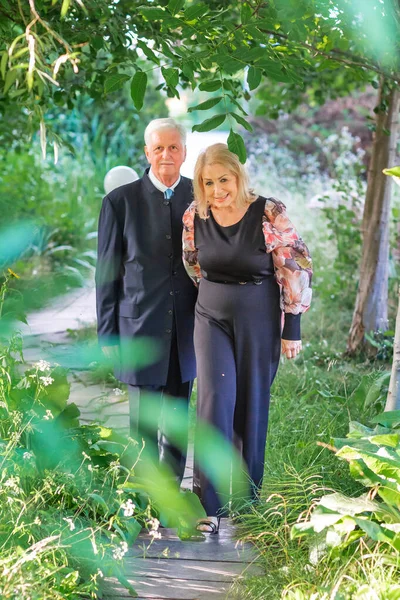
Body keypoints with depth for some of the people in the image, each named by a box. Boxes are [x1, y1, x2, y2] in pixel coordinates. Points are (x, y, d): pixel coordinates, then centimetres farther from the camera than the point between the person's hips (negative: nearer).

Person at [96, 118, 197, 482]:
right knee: (144, 421, 4)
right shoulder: (121, 201, -2)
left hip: (186, 328, 2)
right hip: (140, 326, -2)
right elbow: (107, 273, 0)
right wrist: (107, 335, -2)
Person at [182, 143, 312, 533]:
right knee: (214, 400, -9)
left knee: (252, 402, 7)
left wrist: (292, 329, -9)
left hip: (259, 318, -2)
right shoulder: (194, 216, -4)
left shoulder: (270, 214, -14)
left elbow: (295, 271, -10)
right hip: (212, 316, 2)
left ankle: (247, 496, 25)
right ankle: (210, 504, -5)